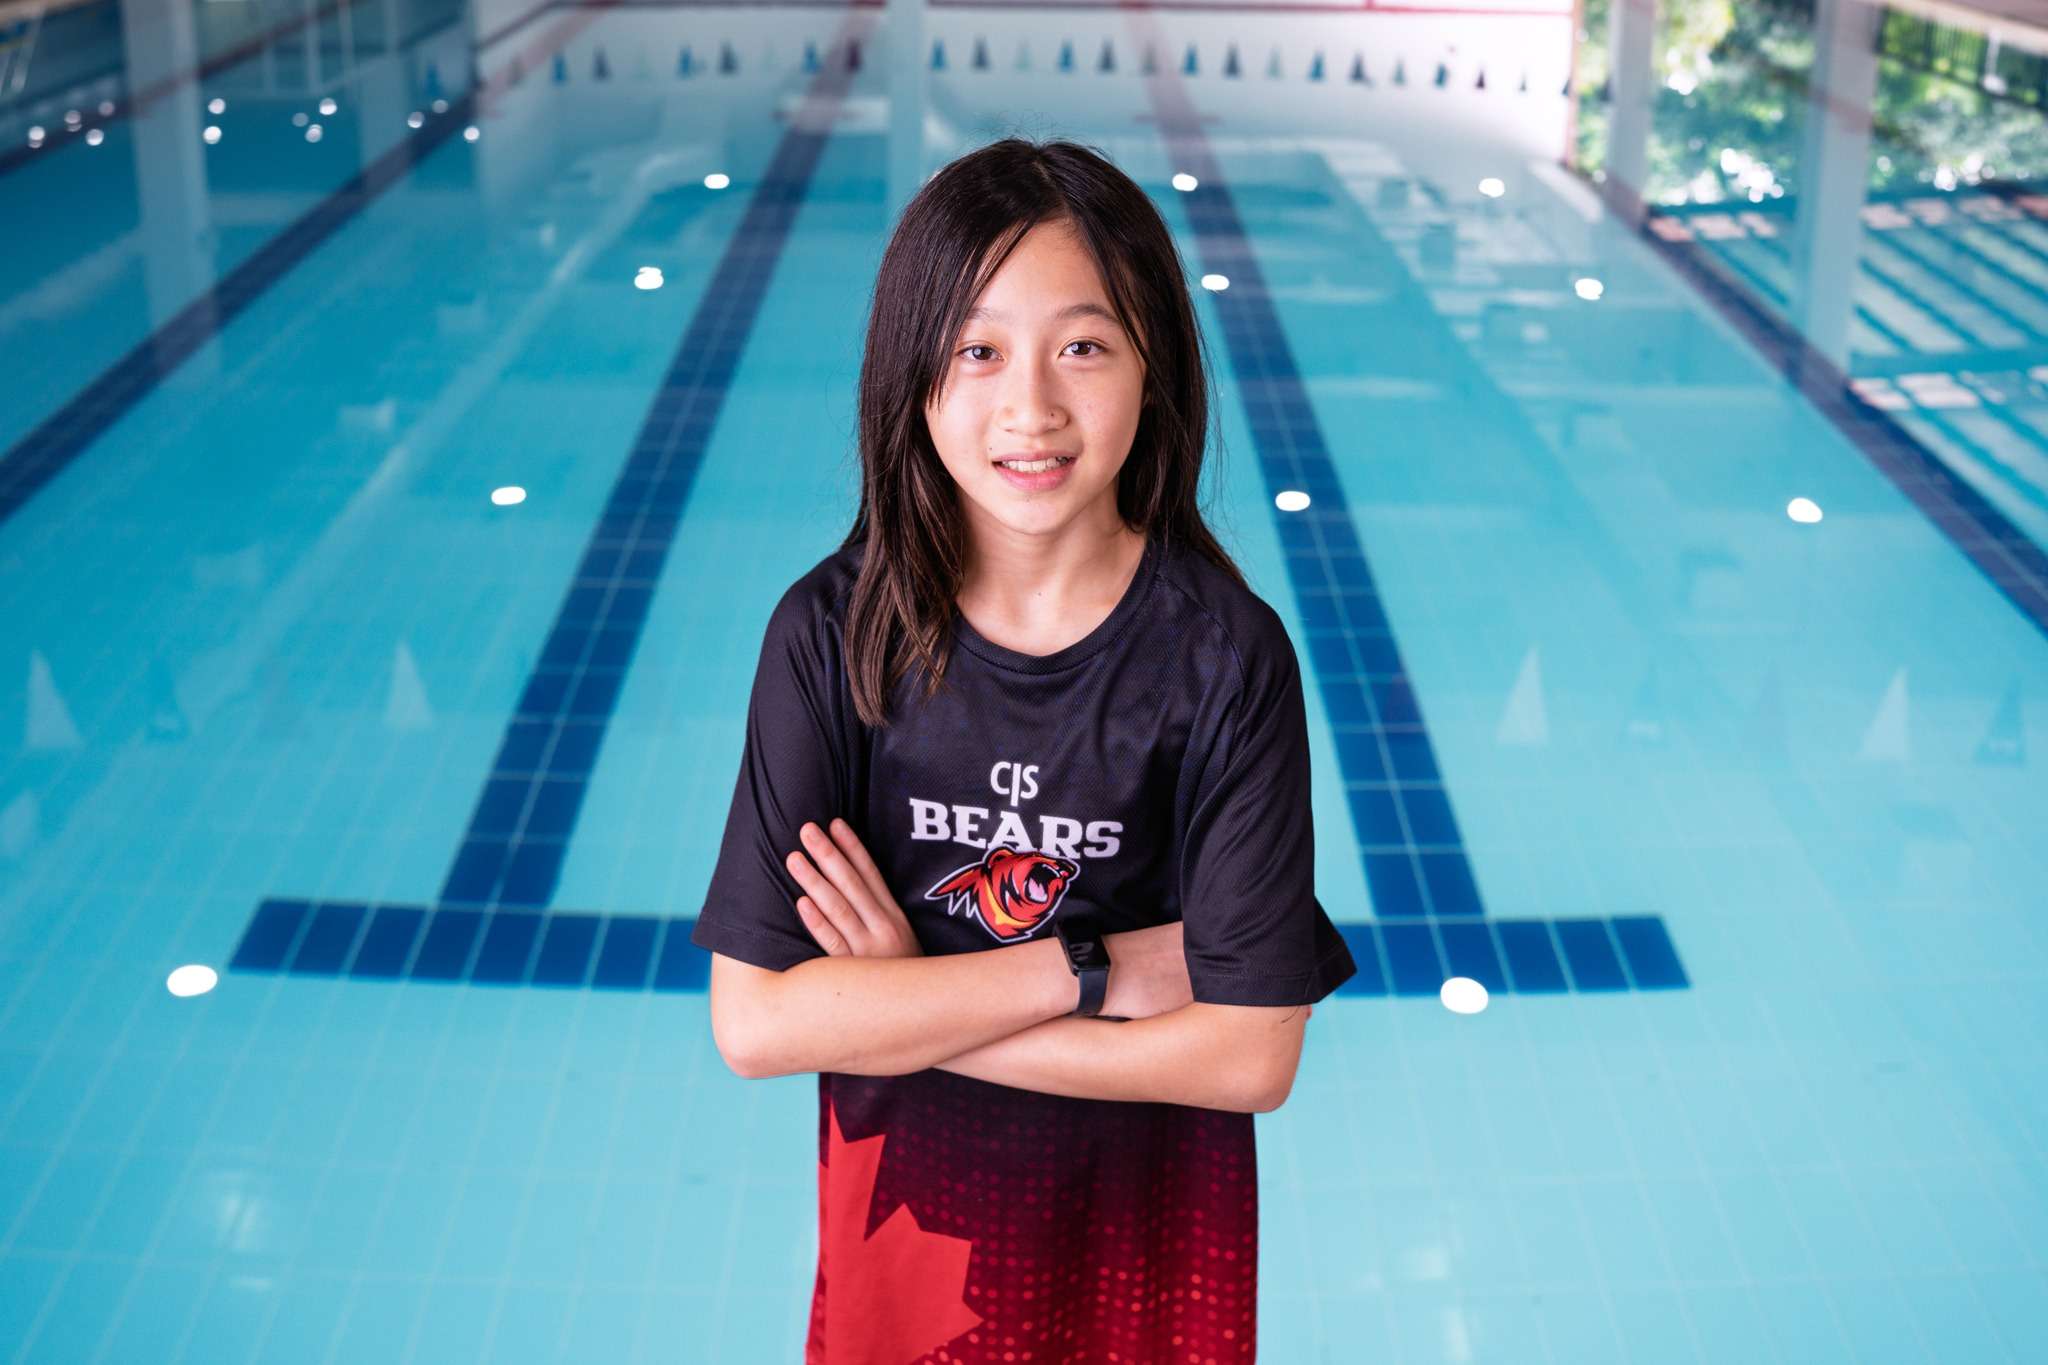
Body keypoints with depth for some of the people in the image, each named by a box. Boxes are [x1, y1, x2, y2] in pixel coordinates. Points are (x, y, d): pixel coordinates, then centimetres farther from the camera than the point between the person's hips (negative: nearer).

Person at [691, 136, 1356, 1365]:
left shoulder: (1226, 653, -17)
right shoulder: (836, 633, -15)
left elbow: (1250, 1055, -19)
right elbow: (753, 1022, -20)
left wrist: (899, 1005, -20)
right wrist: (1090, 967, -21)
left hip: (1146, 1229, 0)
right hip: (908, 1209, 1)